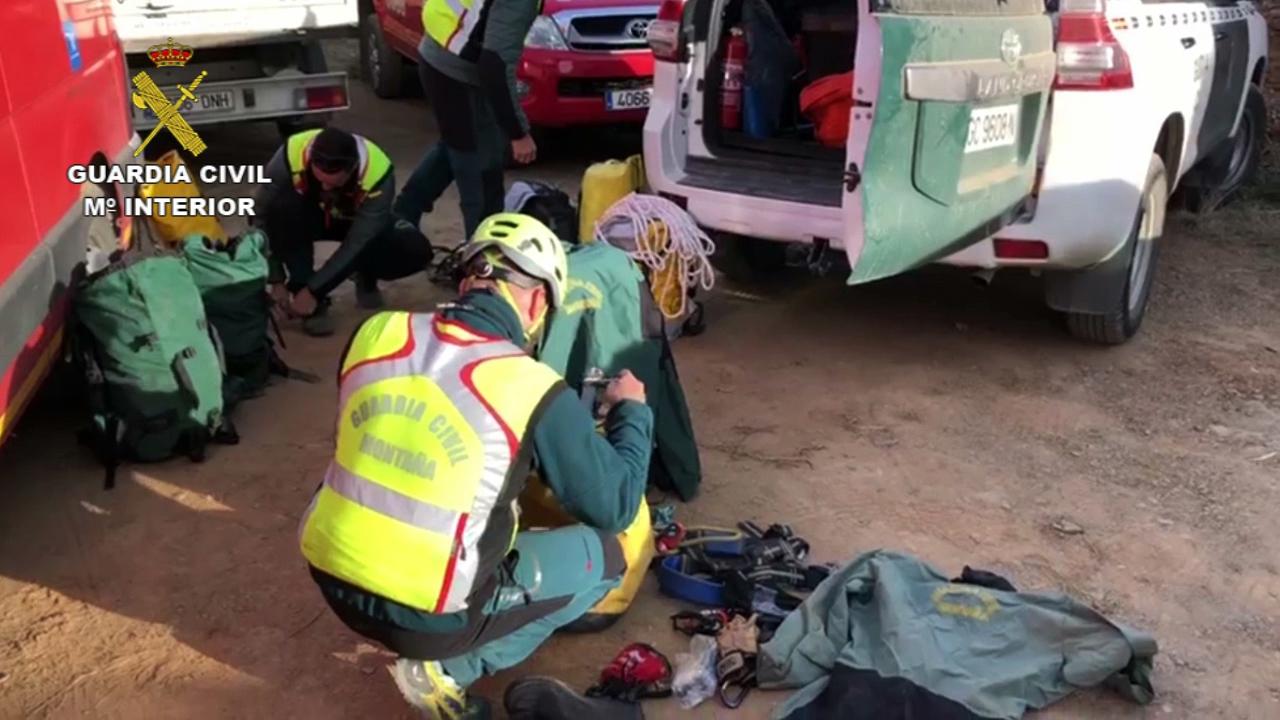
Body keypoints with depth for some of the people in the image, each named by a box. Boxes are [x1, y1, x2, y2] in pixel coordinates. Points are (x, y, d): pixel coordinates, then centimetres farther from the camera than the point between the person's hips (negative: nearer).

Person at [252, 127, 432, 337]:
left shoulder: (378, 174, -36)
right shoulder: (291, 157, -34)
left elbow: (356, 244, -32)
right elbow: (261, 216, -24)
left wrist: (313, 290, -32)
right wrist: (276, 281, -26)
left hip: (358, 222, -1)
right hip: (310, 216, 1)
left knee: (416, 252, -28)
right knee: (280, 209, -35)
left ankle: (366, 275, 6)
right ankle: (313, 304, -21)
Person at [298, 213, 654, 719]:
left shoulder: (376, 333, -4)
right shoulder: (533, 390, -17)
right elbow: (615, 508, -6)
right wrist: (632, 411, 11)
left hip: (331, 578, 6)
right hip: (426, 616, -6)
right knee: (604, 556, 10)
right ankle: (449, 668, 4)